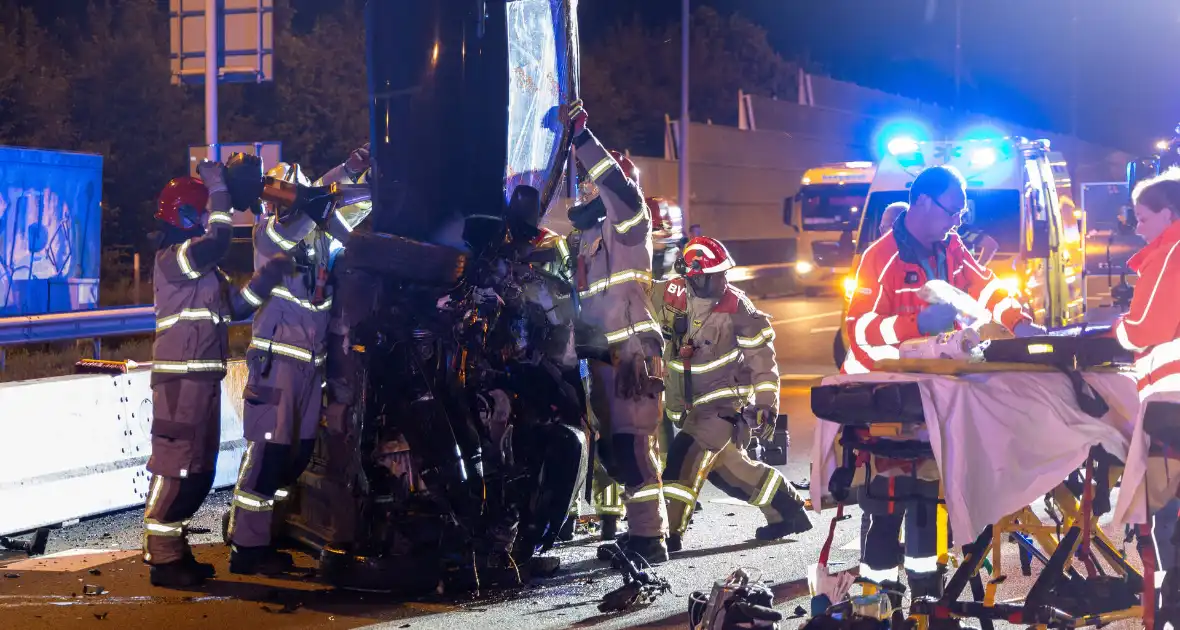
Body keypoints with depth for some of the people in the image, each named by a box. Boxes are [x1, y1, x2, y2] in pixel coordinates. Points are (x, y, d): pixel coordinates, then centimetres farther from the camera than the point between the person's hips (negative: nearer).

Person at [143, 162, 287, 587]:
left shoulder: (205, 268, 22)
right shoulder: (172, 258, -9)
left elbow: (237, 307, 19)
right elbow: (218, 240, -26)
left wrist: (270, 273, 8)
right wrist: (218, 187, -18)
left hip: (204, 378, 10)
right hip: (181, 377, -10)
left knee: (200, 470, 14)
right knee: (176, 464, -10)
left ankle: (175, 550, 22)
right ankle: (162, 559, -7)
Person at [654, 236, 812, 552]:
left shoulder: (735, 305, -13)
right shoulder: (670, 295, -6)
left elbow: (760, 353, -8)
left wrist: (766, 402, -10)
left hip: (728, 401, -6)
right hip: (693, 404, 6)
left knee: (688, 455, -20)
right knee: (728, 465, 15)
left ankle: (669, 531, -18)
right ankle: (787, 509, 31)